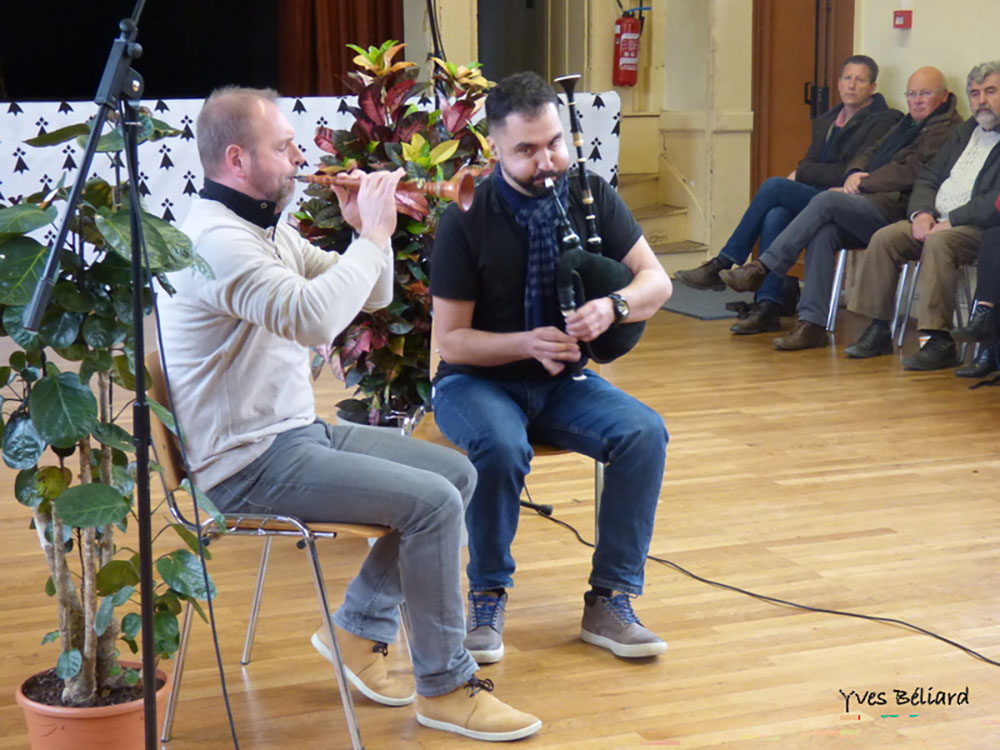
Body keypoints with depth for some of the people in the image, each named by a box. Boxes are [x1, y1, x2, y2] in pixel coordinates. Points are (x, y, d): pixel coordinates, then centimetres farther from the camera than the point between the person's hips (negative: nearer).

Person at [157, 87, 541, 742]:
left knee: (457, 472, 6)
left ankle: (360, 628, 14)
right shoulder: (217, 240, -20)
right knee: (432, 502, -19)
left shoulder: (267, 230, 12)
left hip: (299, 431, 10)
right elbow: (311, 317, -36)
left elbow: (372, 295, 17)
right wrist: (374, 234, -25)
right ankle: (446, 688, -5)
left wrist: (369, 232, -2)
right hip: (250, 463, -10)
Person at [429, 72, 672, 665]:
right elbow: (450, 338, -9)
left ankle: (610, 602, -14)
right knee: (501, 448, -36)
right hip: (479, 382, -3)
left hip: (564, 382, 4)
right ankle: (487, 598, -14)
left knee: (645, 434, -23)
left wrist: (613, 306, -24)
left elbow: (657, 281, -2)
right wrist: (526, 344, -26)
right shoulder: (467, 222, -11)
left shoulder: (592, 197, -1)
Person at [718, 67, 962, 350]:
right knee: (823, 233, -20)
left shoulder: (948, 129, -2)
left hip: (895, 210, -8)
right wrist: (855, 174, 0)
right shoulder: (908, 124, 29)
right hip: (874, 206, 8)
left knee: (826, 201, -25)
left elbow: (910, 172, -13)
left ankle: (762, 268, -21)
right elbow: (872, 153, 24)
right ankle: (812, 324, -23)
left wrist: (859, 186, -10)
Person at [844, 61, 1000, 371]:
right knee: (884, 237, -13)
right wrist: (921, 213, -2)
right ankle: (877, 329, -8)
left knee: (938, 242, -35)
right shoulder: (965, 131, 20)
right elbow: (928, 176, 18)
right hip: (938, 221, 8)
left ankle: (940, 340, -33)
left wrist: (951, 221, -19)